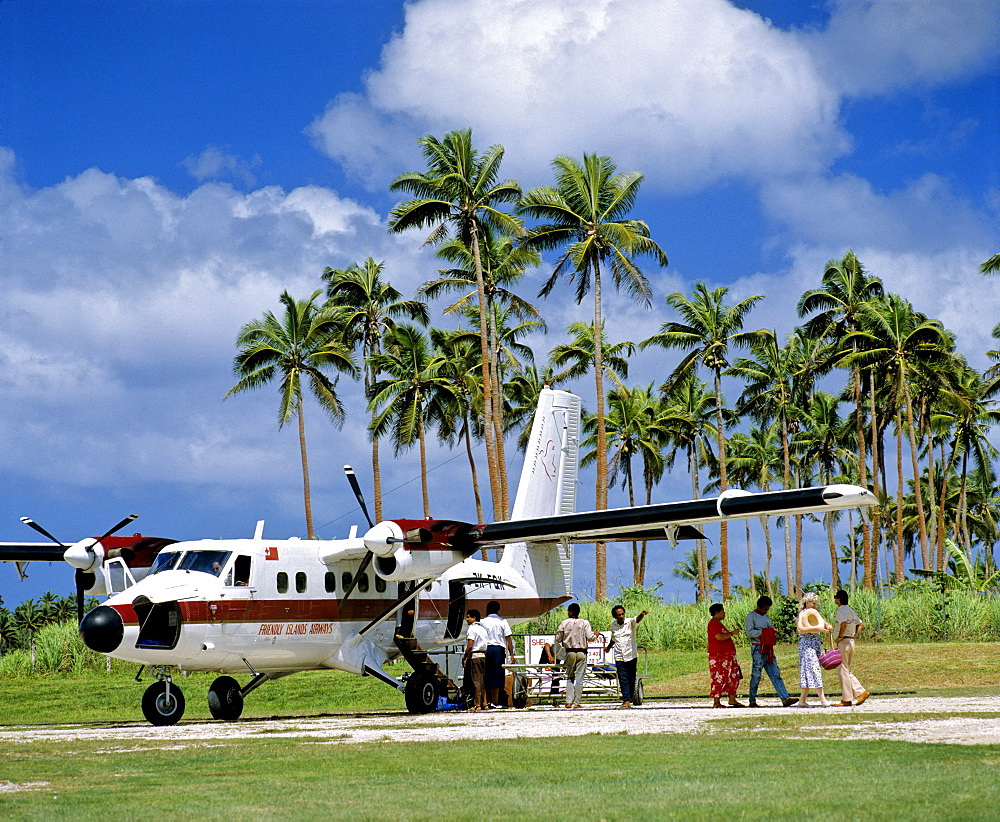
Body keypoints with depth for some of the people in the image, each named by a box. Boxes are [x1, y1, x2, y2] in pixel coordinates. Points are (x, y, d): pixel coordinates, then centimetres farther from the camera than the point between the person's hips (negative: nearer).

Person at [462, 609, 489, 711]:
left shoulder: (472, 628, -10)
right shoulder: (483, 629, 15)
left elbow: (470, 646, -14)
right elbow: (485, 645, 14)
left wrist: (464, 658, -7)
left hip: (474, 656, -8)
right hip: (483, 655, 8)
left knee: (476, 680, -6)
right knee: (482, 680, 11)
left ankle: (477, 705, -7)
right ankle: (484, 703, 10)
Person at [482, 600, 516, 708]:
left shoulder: (483, 622, 6)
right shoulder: (502, 621, 2)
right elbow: (508, 638, -1)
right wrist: (511, 654, 0)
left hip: (486, 649, 2)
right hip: (499, 650, -2)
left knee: (487, 676, 8)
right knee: (497, 676, -2)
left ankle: (488, 701, 9)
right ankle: (495, 702, -5)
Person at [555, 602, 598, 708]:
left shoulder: (564, 623, 0)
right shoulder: (585, 623, -3)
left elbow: (558, 639, 2)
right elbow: (590, 637, -9)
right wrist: (596, 635, 12)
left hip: (570, 652, 1)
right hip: (581, 652, -1)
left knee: (570, 677, 10)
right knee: (579, 678, 2)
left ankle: (569, 702, 1)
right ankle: (577, 702, -1)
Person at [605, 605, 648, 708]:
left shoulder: (629, 622, -4)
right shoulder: (613, 625, 6)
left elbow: (637, 619, -27)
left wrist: (642, 614, -49)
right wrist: (608, 647, 40)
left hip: (631, 656, -1)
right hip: (619, 658, 2)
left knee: (631, 680, 6)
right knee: (623, 680, -7)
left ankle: (628, 699, 15)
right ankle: (626, 701, -12)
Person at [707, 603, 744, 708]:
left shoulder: (718, 623, 21)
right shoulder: (713, 623, -13)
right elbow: (719, 637, -24)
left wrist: (732, 633, 18)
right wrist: (732, 633, -15)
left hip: (727, 655, 11)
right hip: (718, 656, -11)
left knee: (734, 676, 10)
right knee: (719, 678, -10)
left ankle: (732, 699, 15)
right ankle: (716, 702, -8)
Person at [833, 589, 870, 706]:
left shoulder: (841, 610, -12)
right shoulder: (851, 610, 15)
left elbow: (844, 623, -30)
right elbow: (860, 624, 25)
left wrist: (840, 636, -19)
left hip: (843, 642, -9)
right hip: (851, 642, 9)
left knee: (843, 670, -3)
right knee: (846, 671, 15)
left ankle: (846, 700, -2)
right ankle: (861, 692, 6)